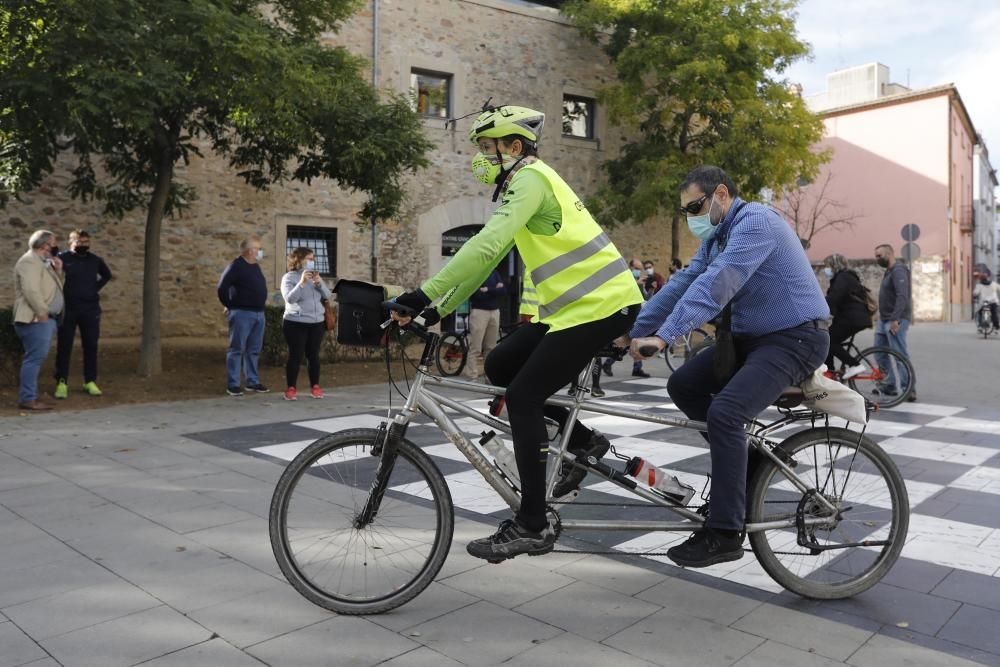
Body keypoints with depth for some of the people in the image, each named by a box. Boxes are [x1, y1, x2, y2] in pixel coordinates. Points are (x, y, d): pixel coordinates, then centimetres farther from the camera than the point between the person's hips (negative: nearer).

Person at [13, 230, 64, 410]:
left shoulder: (42, 262, 20)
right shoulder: (30, 261, -12)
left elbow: (51, 287, 22)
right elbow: (31, 291, -23)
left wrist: (57, 271, 9)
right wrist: (42, 313, -20)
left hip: (45, 319, 10)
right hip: (36, 319, -10)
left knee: (36, 358, 12)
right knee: (35, 358, -11)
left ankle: (29, 396, 17)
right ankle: (27, 399, -9)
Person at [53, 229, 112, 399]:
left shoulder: (95, 260, 8)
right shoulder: (62, 257, -5)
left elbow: (107, 275, 25)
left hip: (91, 309, 4)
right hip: (68, 309, -3)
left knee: (91, 346, 6)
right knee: (64, 347, 0)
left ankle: (90, 381, 15)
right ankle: (61, 383, 6)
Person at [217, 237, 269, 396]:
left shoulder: (255, 266, 14)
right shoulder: (236, 266, -10)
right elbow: (222, 289, -14)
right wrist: (230, 306, -6)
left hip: (258, 313, 8)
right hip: (242, 313, -8)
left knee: (254, 350, 12)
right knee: (236, 349, -3)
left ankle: (253, 382, 20)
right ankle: (232, 385, 1)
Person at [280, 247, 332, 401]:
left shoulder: (315, 276, 13)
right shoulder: (289, 277, -3)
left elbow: (327, 296, 4)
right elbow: (289, 298, -18)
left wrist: (319, 282, -12)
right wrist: (302, 283, -28)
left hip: (317, 323, 5)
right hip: (295, 323, -4)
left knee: (313, 355, 8)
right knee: (295, 356, -4)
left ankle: (315, 387, 17)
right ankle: (291, 388, 4)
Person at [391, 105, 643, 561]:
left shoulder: (530, 178, -11)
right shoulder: (525, 184, 20)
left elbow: (485, 246, -27)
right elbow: (488, 257, 17)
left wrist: (425, 293, -28)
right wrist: (440, 309, 11)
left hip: (600, 304, -10)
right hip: (579, 302, 10)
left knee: (522, 398, -10)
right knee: (499, 367, 9)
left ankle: (531, 525, -2)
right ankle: (581, 441, 17)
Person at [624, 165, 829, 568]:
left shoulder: (755, 222, -17)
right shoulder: (717, 237, 13)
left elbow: (715, 285, -29)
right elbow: (683, 283, 7)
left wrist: (664, 336, -35)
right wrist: (634, 331, -1)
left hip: (794, 338, -10)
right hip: (751, 337, 10)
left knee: (724, 411, -25)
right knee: (683, 386, 2)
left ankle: (724, 534, -16)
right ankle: (744, 452, 16)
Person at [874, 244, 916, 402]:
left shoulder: (898, 271, -13)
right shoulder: (888, 271, 18)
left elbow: (902, 296, -23)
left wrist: (894, 319, -29)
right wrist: (881, 315, 20)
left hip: (896, 320, -10)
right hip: (884, 320, 10)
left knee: (901, 355, -9)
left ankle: (909, 390, -5)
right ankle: (889, 385, 19)